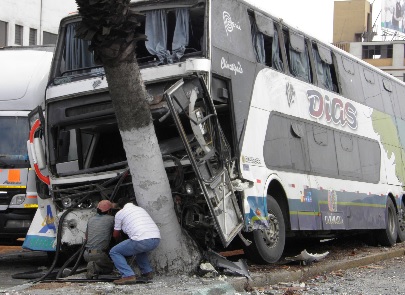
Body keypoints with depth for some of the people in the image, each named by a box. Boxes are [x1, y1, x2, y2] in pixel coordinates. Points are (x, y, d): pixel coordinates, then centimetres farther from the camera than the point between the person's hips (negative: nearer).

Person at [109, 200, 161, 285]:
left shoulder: (119, 213, 13)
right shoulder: (141, 209, 30)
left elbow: (115, 235, 23)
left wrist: (120, 240, 47)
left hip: (142, 241, -7)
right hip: (156, 239, 7)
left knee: (114, 252, 7)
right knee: (139, 249, 38)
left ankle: (128, 276, -10)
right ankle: (147, 272, 26)